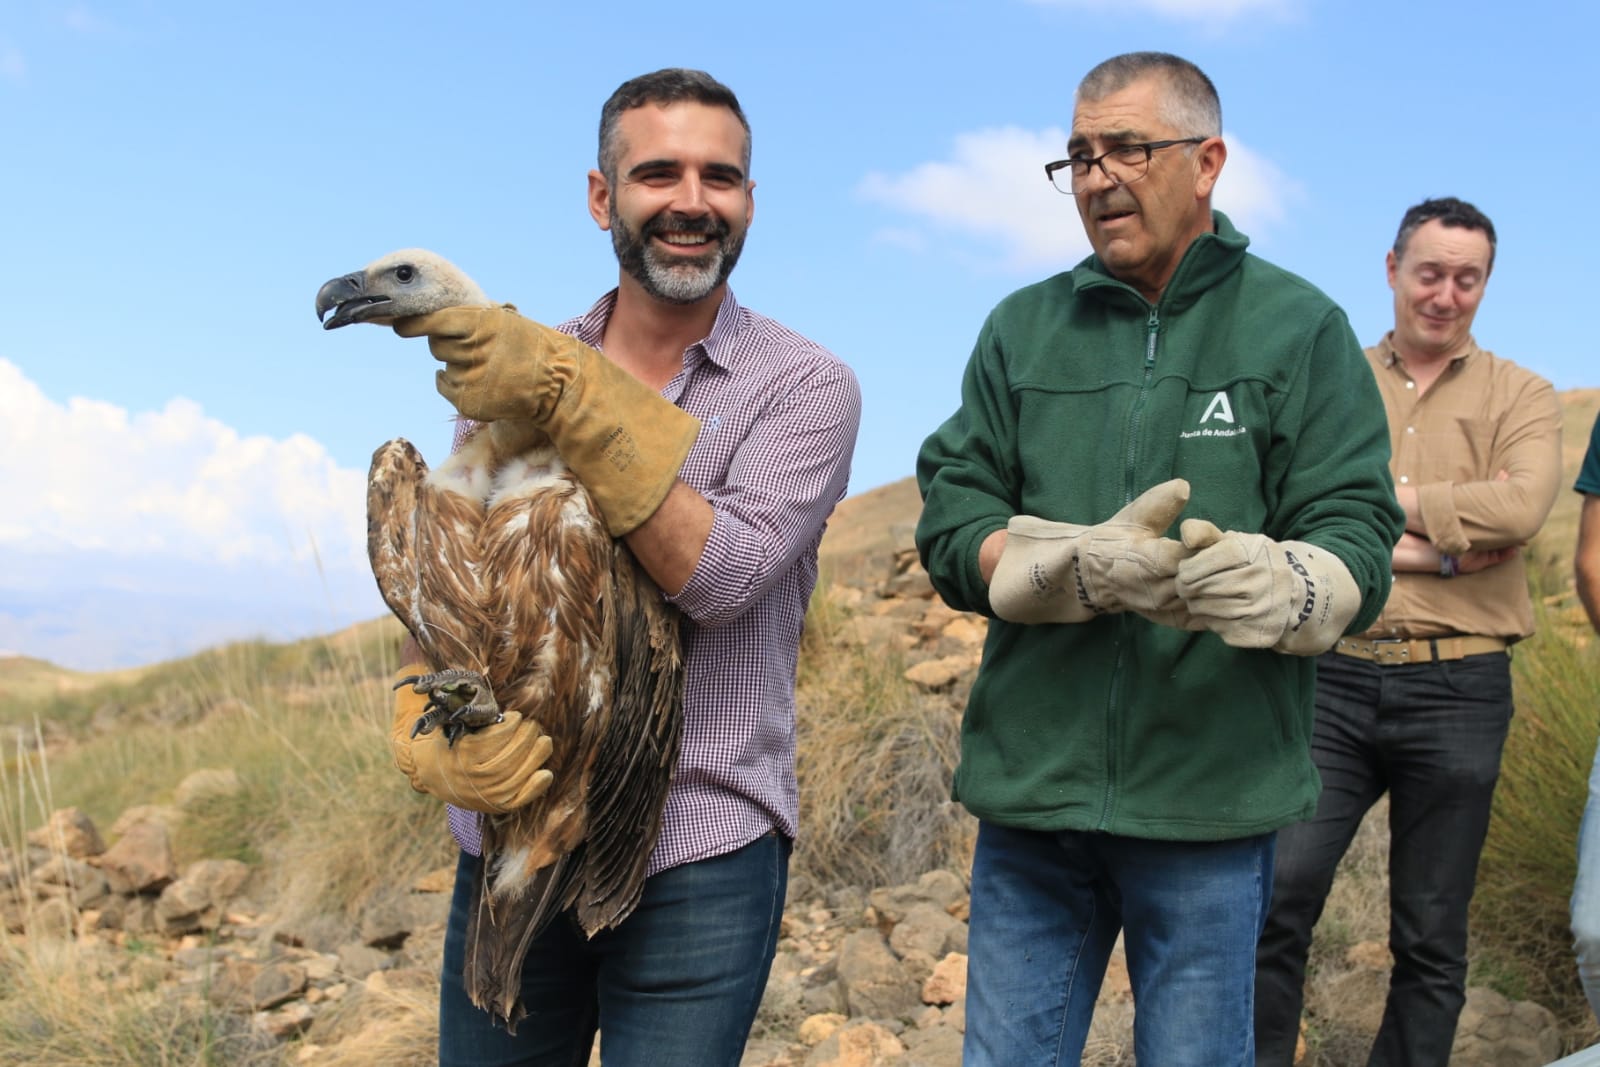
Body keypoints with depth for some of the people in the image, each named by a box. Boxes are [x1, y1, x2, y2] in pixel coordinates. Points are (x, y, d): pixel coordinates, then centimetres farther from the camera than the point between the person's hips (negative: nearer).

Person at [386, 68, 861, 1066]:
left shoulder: (807, 384, -4)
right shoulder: (508, 366, 7)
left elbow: (721, 574, -17)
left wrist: (570, 399, -23)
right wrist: (440, 734, -17)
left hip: (697, 860, -3)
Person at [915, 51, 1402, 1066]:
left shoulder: (1302, 328, 2)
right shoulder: (1022, 328, 10)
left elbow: (1356, 536, -4)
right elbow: (951, 518, 1)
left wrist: (1280, 584, -28)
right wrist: (1082, 566, -19)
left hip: (1210, 801, -2)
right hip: (1032, 790, 3)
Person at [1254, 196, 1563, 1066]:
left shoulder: (1519, 397, 7)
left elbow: (1521, 506, -14)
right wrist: (1431, 550, -12)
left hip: (1458, 692, 0)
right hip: (1336, 677, 0)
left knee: (1432, 938, 9)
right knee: (1275, 900, -6)